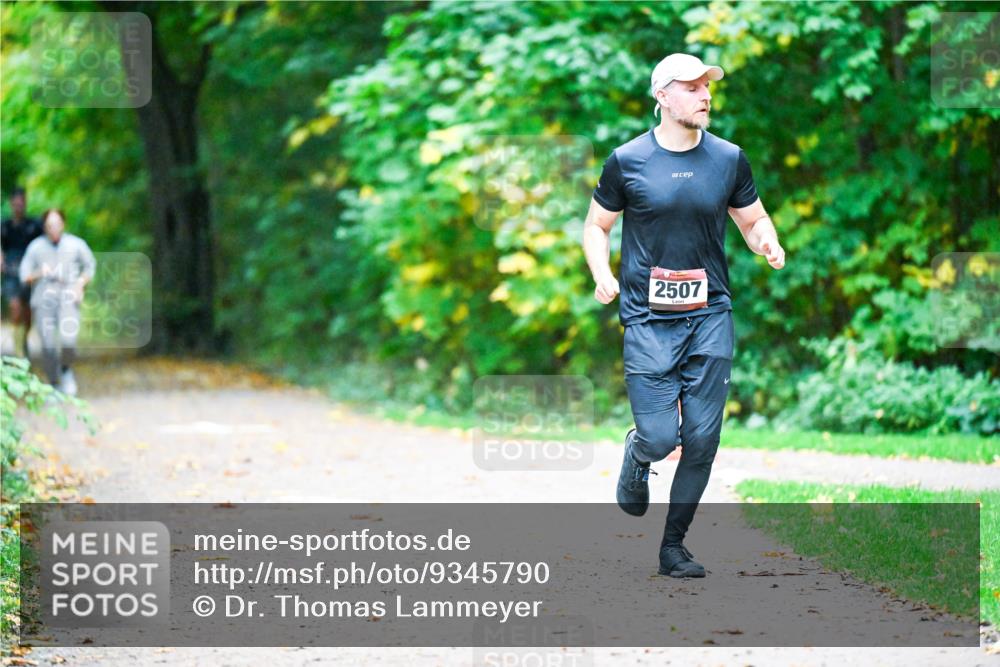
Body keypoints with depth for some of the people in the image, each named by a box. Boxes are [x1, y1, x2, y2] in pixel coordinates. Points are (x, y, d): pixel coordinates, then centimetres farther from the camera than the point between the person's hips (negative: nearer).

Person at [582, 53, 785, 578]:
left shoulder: (729, 159, 6)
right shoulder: (627, 161, -1)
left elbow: (753, 220, 16)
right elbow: (596, 226, 9)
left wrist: (767, 243, -7)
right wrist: (602, 275, -9)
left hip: (710, 317, 2)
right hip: (648, 318, -2)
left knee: (702, 440, -1)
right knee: (659, 438, -10)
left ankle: (674, 545, 16)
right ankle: (637, 457, 28)